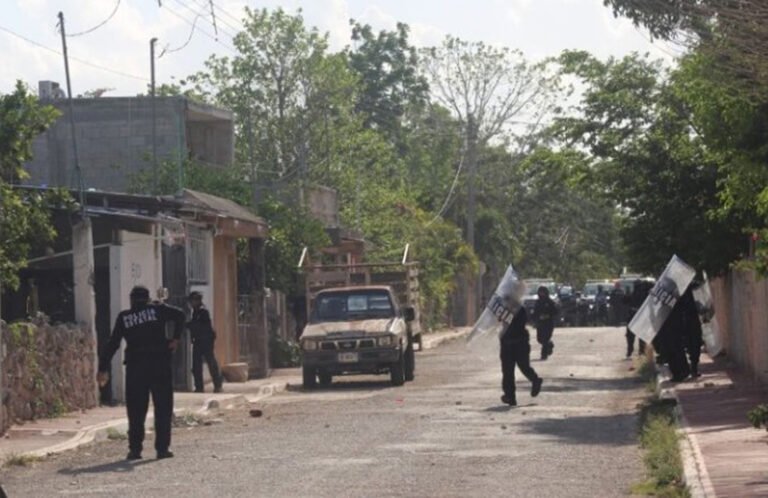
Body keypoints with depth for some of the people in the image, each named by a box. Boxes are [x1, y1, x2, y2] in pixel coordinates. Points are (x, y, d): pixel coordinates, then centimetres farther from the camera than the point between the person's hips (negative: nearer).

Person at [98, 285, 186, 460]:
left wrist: (103, 369, 11)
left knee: (136, 410, 7)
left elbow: (112, 344, 7)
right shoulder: (157, 310, 5)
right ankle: (162, 447, 1)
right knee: (163, 407, 5)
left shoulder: (123, 317, 9)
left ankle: (135, 448, 3)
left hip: (135, 366, 1)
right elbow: (179, 314, -9)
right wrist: (175, 338, -2)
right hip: (160, 362, -1)